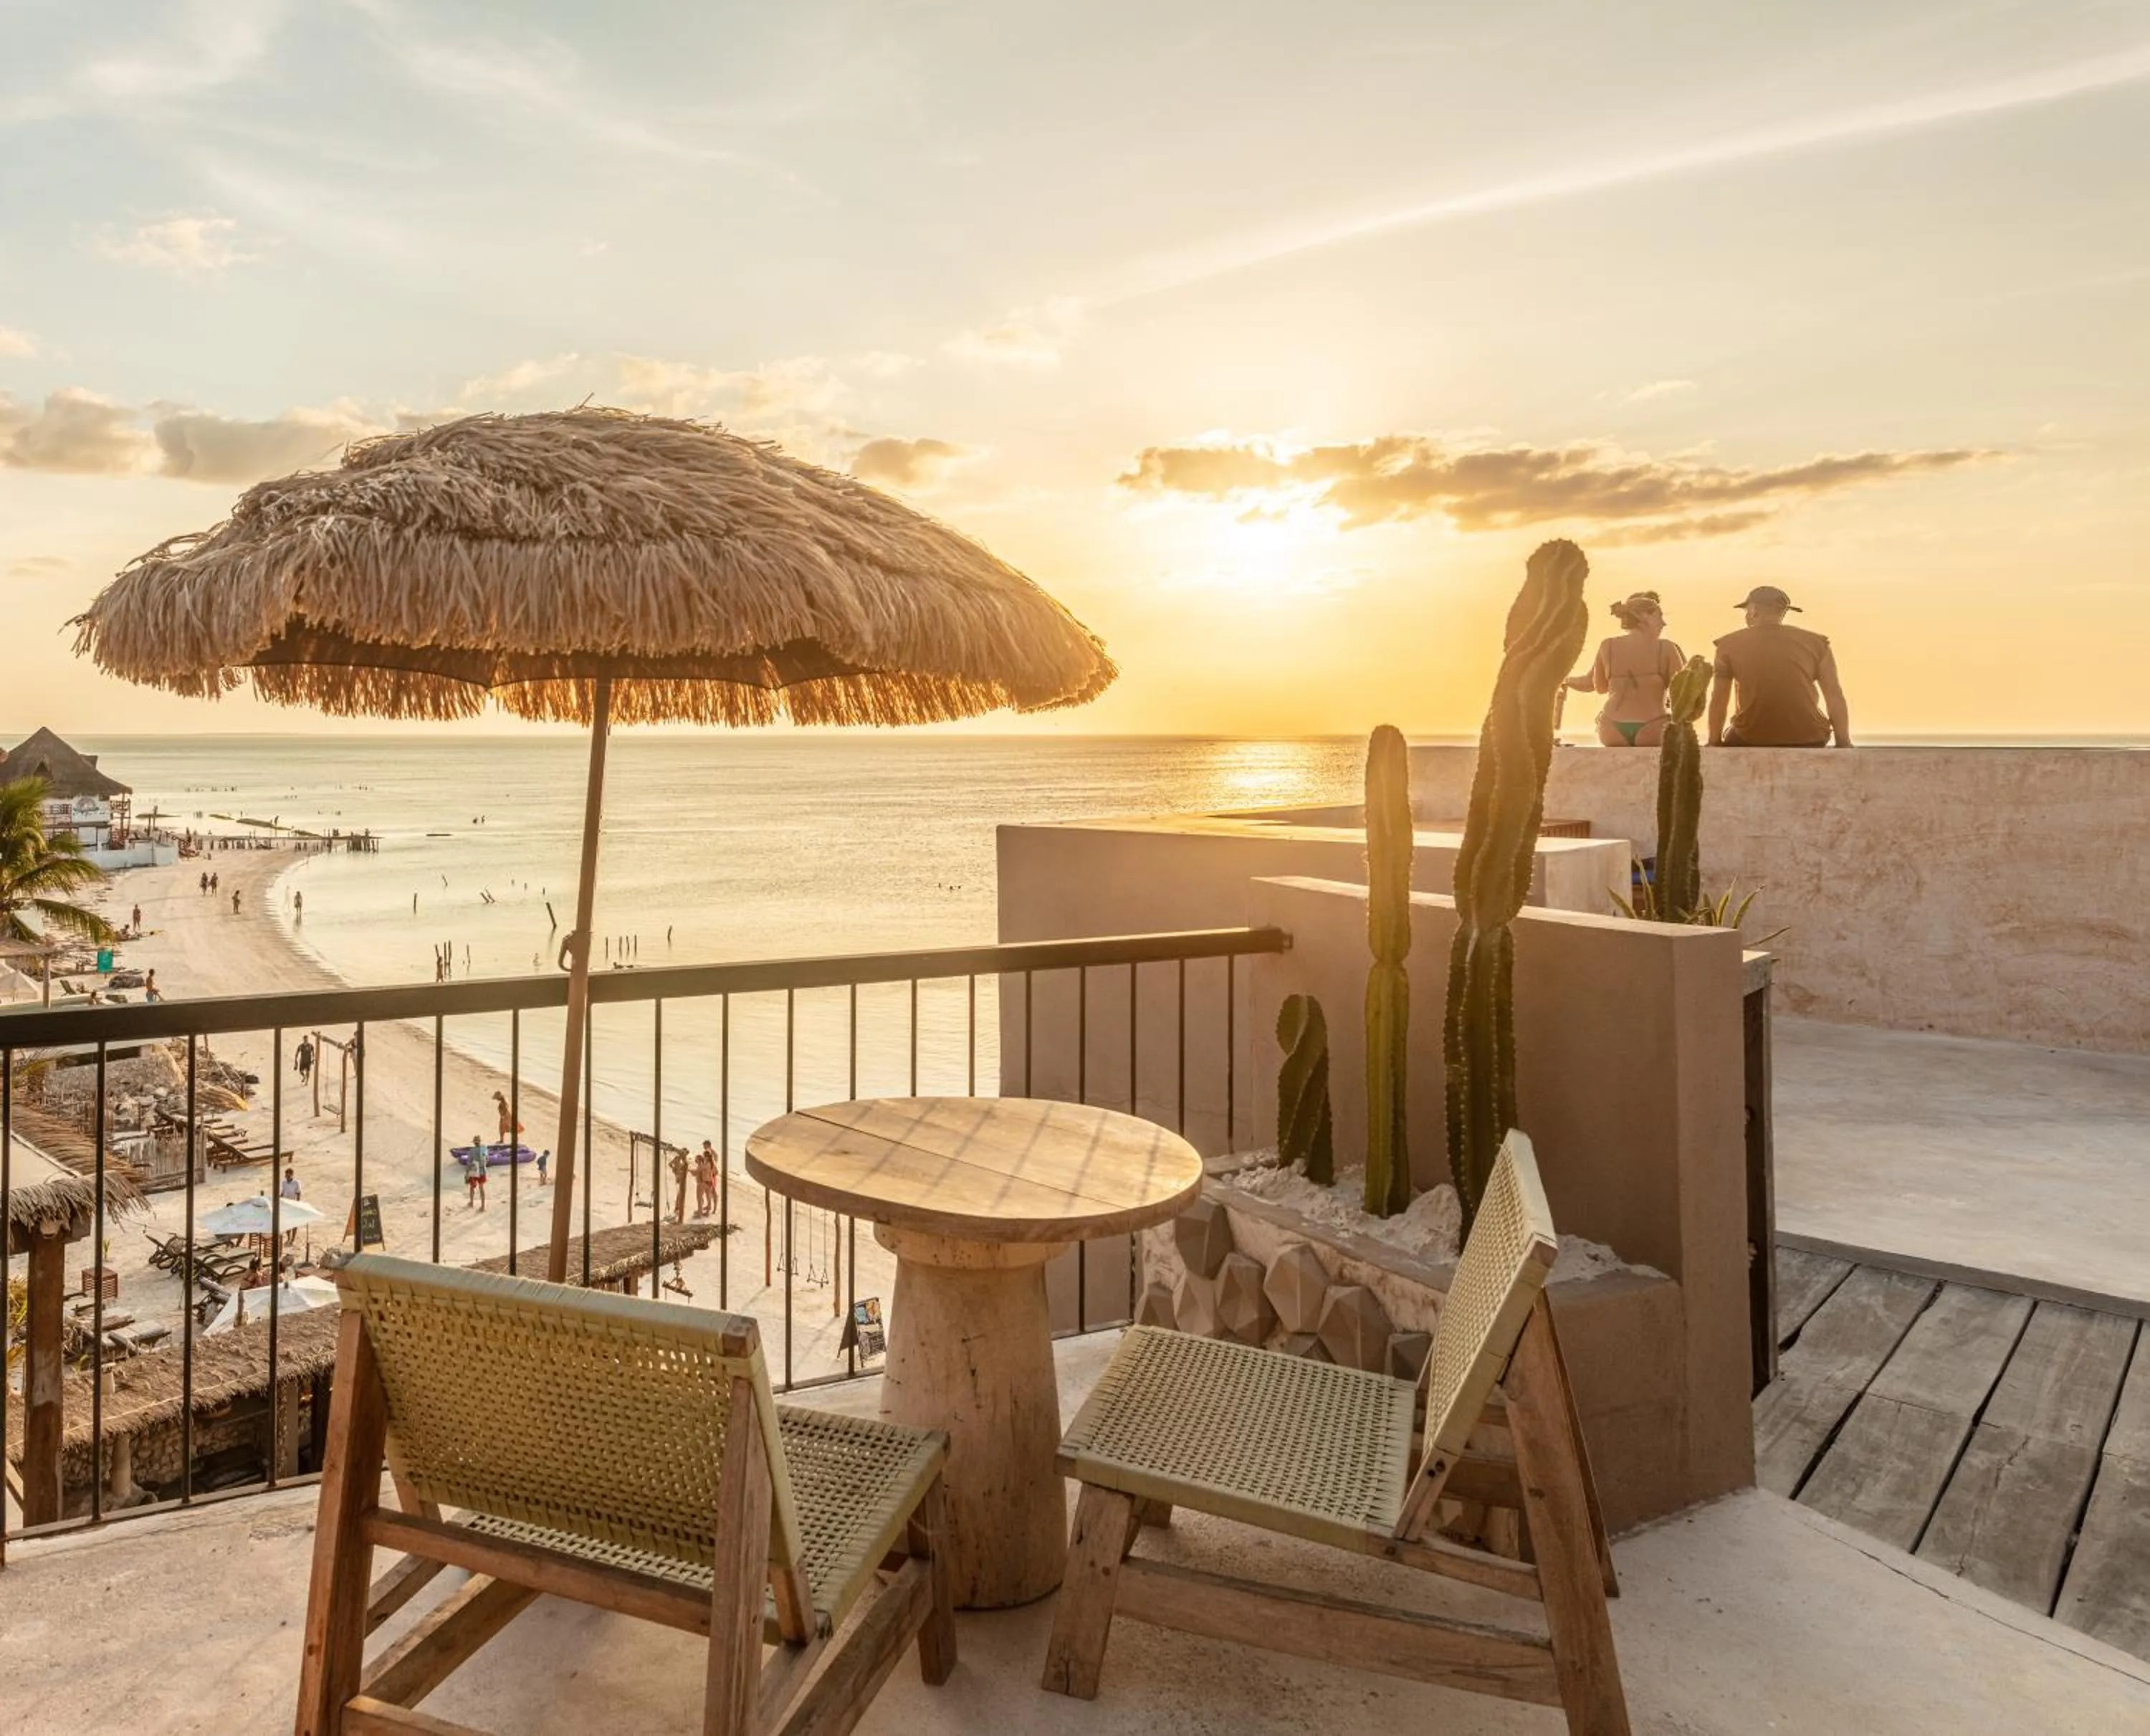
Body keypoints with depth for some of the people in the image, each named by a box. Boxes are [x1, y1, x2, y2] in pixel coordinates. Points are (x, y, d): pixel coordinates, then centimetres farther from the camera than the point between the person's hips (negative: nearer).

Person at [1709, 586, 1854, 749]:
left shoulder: (1729, 645, 1)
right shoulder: (1816, 643, 3)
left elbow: (1718, 700, 2)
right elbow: (1835, 696, -1)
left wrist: (1714, 743, 12)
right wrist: (1843, 743, 5)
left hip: (1752, 739, -1)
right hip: (1808, 740, 1)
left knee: (1731, 735, 33)